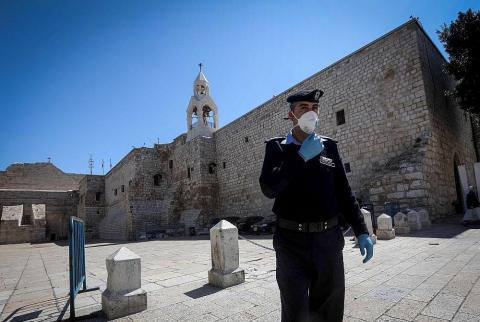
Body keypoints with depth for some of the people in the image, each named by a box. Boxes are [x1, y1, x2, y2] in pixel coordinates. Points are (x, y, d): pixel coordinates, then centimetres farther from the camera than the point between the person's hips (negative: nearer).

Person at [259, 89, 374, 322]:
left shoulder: (328, 146, 9)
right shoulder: (277, 147, 0)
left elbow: (344, 193, 10)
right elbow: (269, 189, -14)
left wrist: (361, 231, 5)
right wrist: (301, 156, -17)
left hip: (329, 240, 3)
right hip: (292, 242, -2)